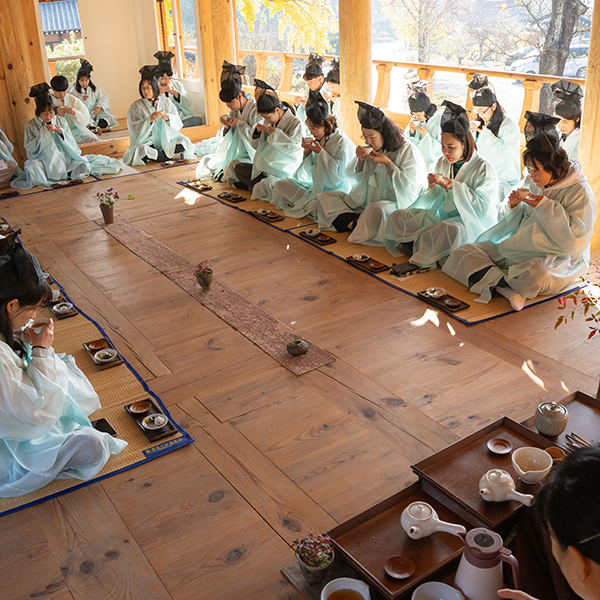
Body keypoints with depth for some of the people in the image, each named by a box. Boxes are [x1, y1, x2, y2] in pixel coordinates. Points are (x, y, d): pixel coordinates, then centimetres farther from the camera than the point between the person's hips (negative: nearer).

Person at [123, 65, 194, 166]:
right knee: (139, 150, -35)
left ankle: (154, 155, -20)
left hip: (166, 139, 3)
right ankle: (170, 156, -24)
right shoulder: (136, 106, 1)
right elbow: (135, 128, -11)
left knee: (184, 141, -23)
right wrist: (150, 119, -27)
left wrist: (168, 118, -21)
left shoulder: (166, 101, 8)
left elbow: (178, 122, 1)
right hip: (147, 142, -2)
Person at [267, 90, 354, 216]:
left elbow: (338, 175, -23)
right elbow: (310, 172, 11)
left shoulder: (342, 142, -15)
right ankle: (310, 202, -10)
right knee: (280, 185, 1)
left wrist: (320, 152, -20)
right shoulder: (318, 139, 7)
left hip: (335, 190, -8)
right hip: (316, 186, 8)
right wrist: (308, 152, -8)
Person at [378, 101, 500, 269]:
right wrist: (432, 187, -8)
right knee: (397, 217, -9)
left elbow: (483, 206, -16)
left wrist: (451, 185, -19)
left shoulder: (484, 168, -8)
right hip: (443, 215, 6)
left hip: (473, 221, -6)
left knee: (451, 230, -42)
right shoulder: (442, 162, 10)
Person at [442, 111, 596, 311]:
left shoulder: (580, 193, -9)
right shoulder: (530, 183, 8)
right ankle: (507, 288, -31)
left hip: (558, 259, -6)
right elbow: (510, 223, 13)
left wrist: (545, 206, -20)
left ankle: (492, 282, -17)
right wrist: (512, 205, -10)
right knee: (462, 254, -12)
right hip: (519, 249, 6)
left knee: (537, 276, -44)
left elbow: (573, 240, -20)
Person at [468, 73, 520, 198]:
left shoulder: (510, 126, -11)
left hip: (504, 180, -6)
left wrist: (485, 132, -16)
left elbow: (504, 155, -23)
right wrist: (469, 131, -4)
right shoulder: (481, 122, 9)